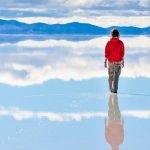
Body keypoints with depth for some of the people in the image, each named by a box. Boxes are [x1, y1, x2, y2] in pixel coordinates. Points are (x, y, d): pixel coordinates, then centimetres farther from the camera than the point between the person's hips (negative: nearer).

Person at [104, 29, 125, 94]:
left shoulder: (109, 43, -6)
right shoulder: (120, 43, -8)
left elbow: (106, 53, -7)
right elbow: (122, 53, -7)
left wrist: (105, 61, -1)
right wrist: (123, 61, 1)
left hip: (110, 61, 1)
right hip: (118, 61, -1)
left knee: (111, 75, 15)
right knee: (116, 75, 0)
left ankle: (111, 90, 22)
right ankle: (115, 89, -16)